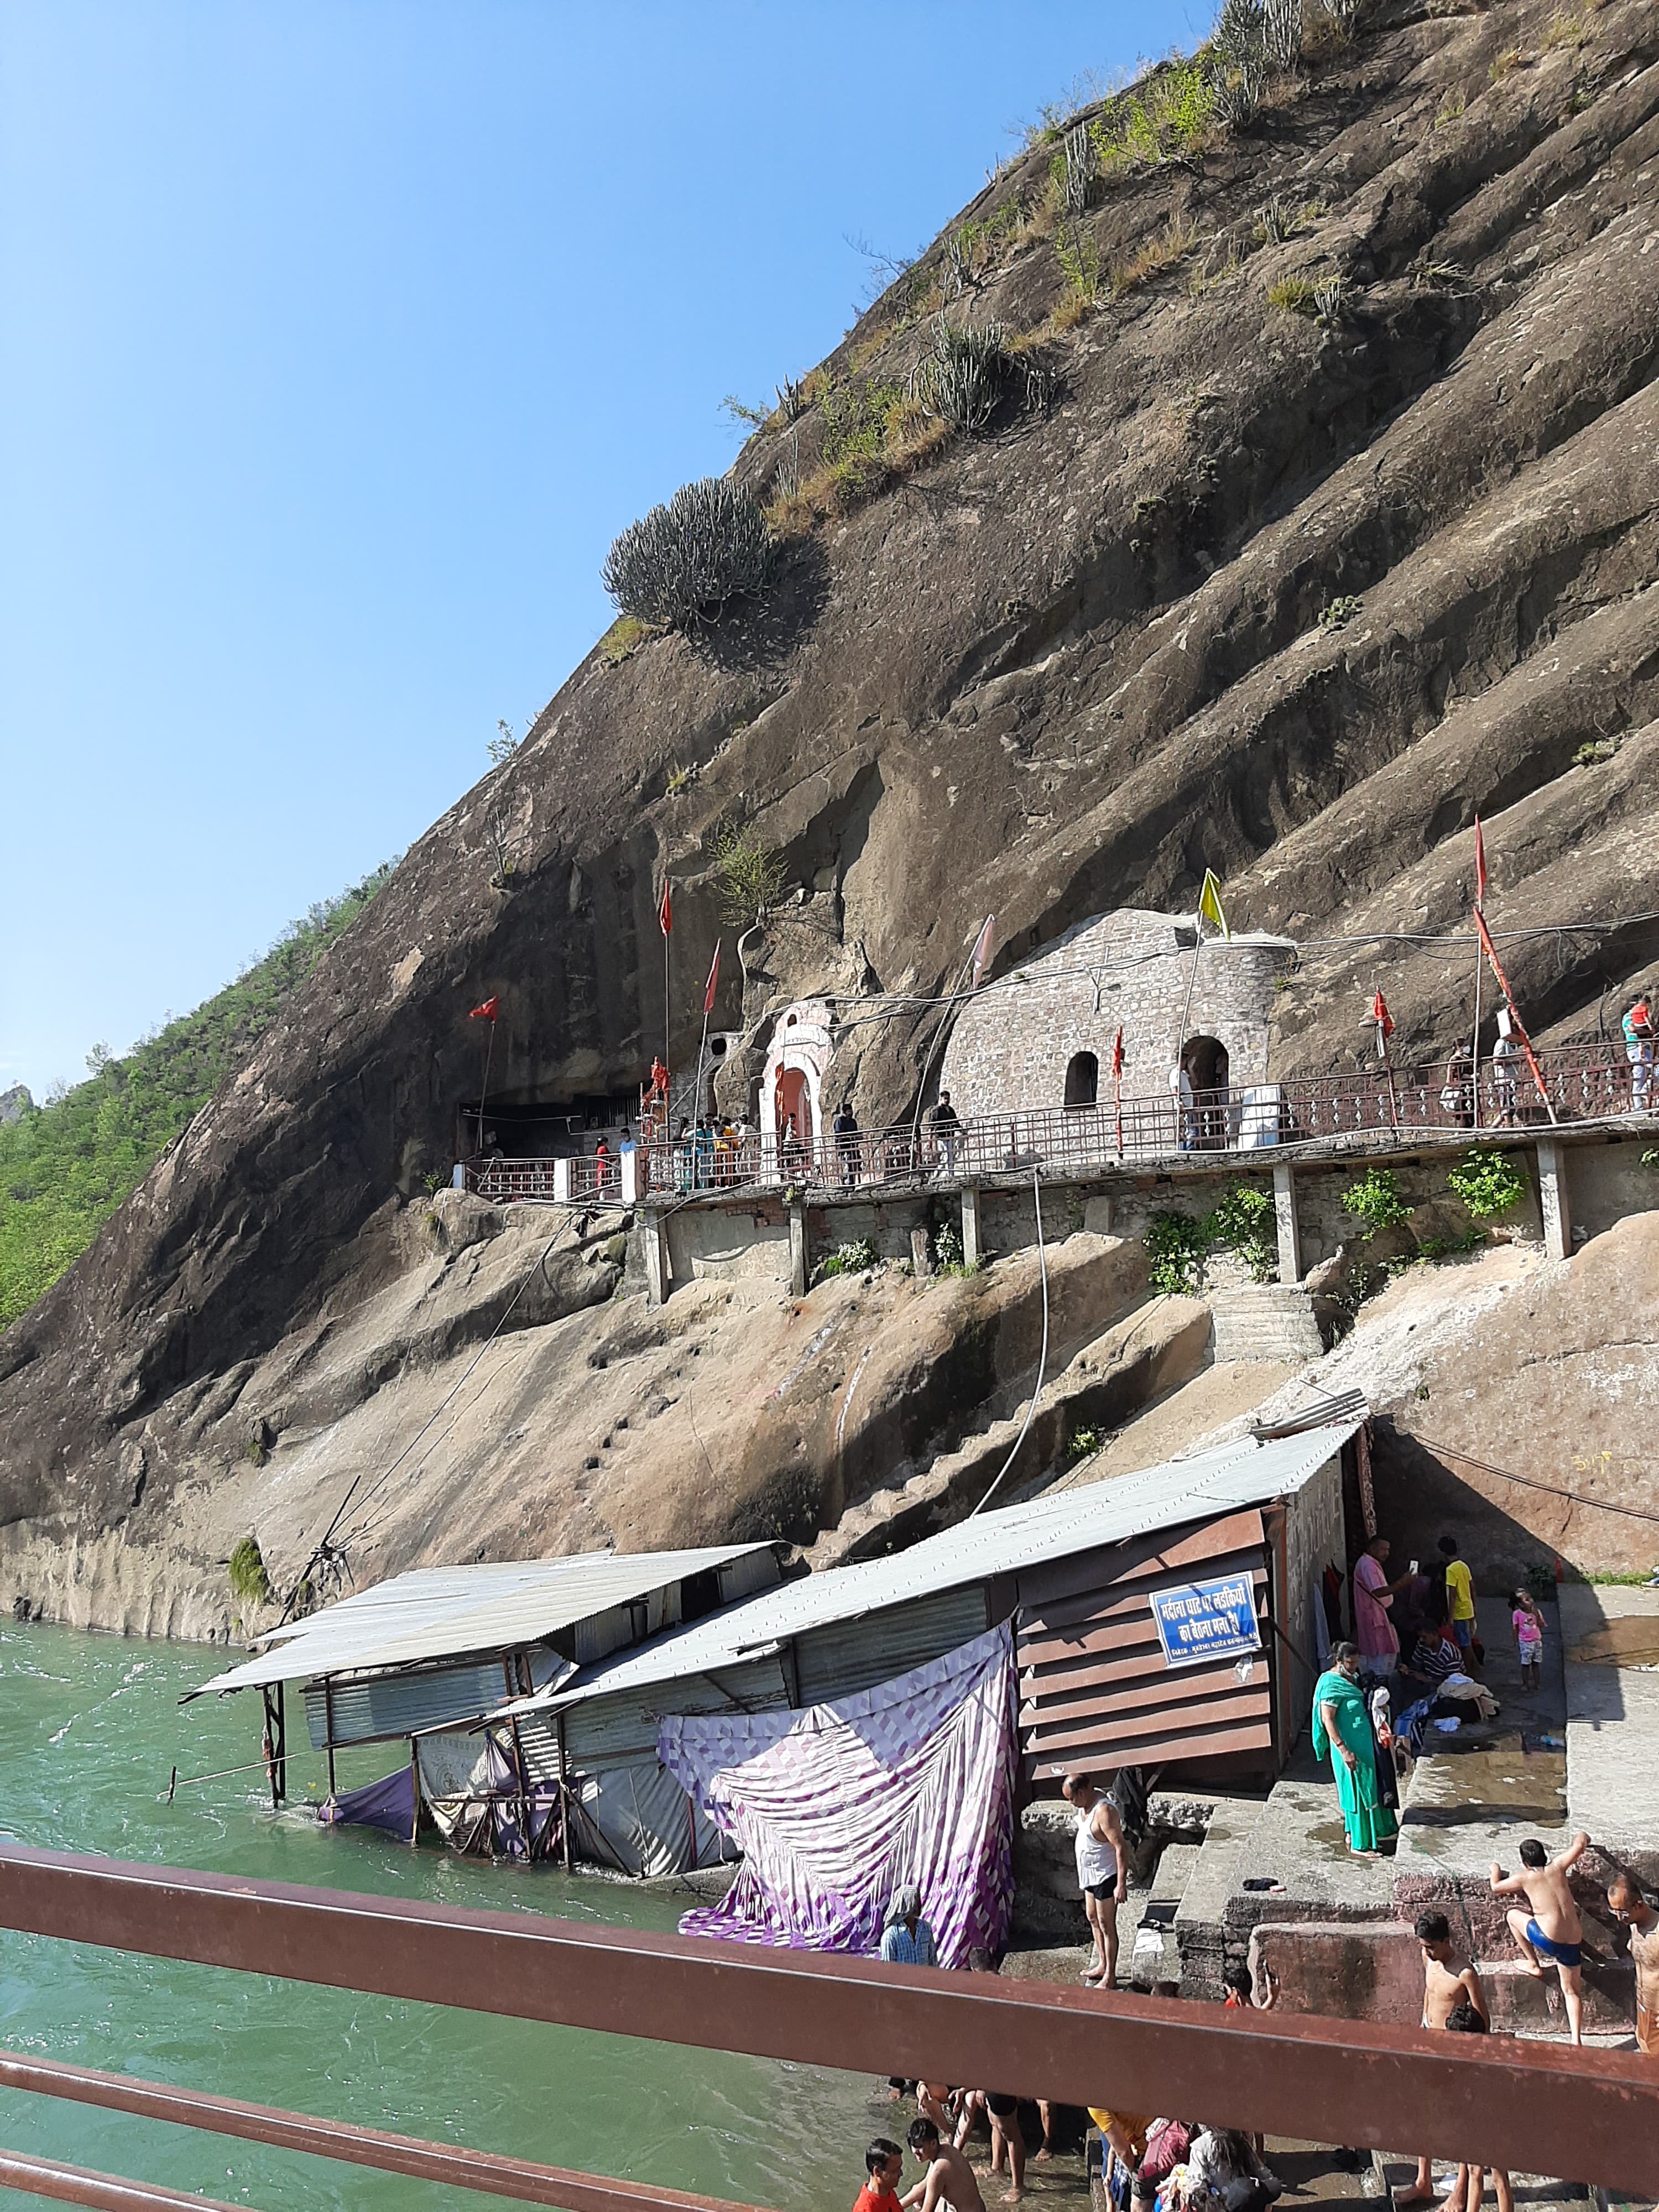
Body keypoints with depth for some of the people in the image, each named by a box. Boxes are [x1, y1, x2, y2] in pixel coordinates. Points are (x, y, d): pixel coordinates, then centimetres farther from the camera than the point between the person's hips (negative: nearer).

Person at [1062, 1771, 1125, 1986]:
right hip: (1090, 1873, 10)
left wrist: (1120, 1885, -28)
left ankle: (1110, 1975, 14)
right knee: (1093, 1919, 21)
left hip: (1105, 1876, -10)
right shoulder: (1087, 1803, -2)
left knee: (1106, 1926, 2)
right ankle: (1102, 1965, 36)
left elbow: (1120, 1847, -29)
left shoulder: (1104, 1811, -30)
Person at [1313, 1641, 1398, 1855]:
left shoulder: (1353, 1678, 6)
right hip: (1348, 1746, -9)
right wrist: (1344, 1750, -25)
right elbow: (1327, 1720, -23)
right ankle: (1358, 1844, 9)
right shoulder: (1331, 1685, -20)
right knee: (1357, 1791, -1)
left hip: (1363, 1743, 9)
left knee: (1367, 1788, 17)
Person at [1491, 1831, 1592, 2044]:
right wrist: (1582, 1839, 36)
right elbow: (1581, 1841, 13)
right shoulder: (1557, 1867, 10)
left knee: (1512, 1913, 19)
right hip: (1574, 1943, 5)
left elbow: (1496, 1889, 18)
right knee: (1572, 1991, 20)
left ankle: (1534, 1964, 24)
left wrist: (1496, 1870, 38)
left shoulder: (1524, 1878, 4)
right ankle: (1577, 2040, 8)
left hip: (1548, 1939, -5)